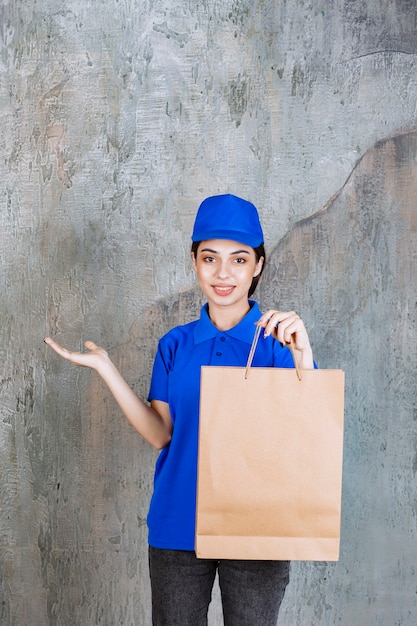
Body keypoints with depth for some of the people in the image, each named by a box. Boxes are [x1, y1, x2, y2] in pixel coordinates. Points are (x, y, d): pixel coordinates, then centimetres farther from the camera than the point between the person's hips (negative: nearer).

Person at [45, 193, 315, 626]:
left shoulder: (279, 340, -3)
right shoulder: (175, 345, 6)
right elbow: (160, 434, -1)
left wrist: (302, 355, -27)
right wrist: (104, 367, -7)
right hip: (178, 528, 2)